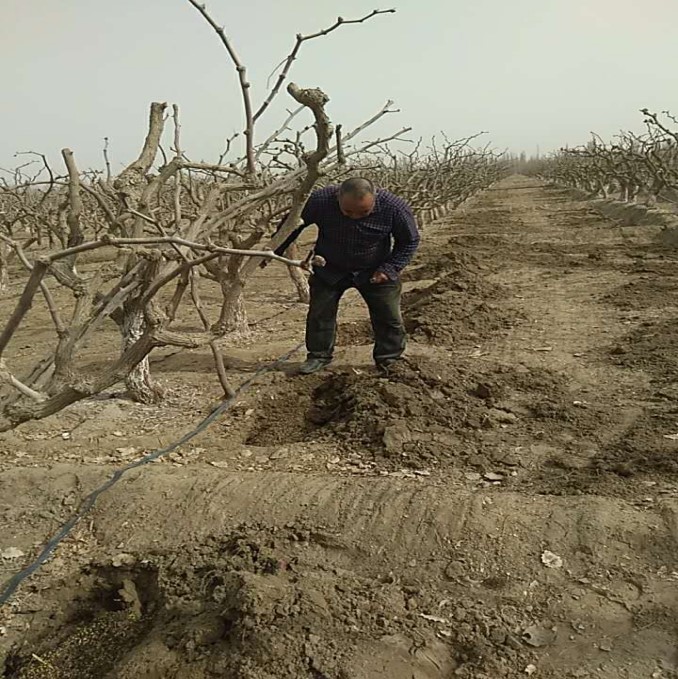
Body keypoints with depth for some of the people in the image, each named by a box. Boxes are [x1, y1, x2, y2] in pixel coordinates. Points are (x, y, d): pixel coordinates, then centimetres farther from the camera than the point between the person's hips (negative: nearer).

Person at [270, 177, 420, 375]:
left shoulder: (394, 207, -29)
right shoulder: (320, 200, -28)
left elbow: (410, 241, -9)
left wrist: (390, 268, -17)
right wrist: (274, 252, -3)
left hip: (375, 272, 0)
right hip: (329, 270, 1)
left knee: (389, 317, 2)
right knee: (320, 312, 3)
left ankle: (389, 361, 21)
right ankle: (319, 355, 24)